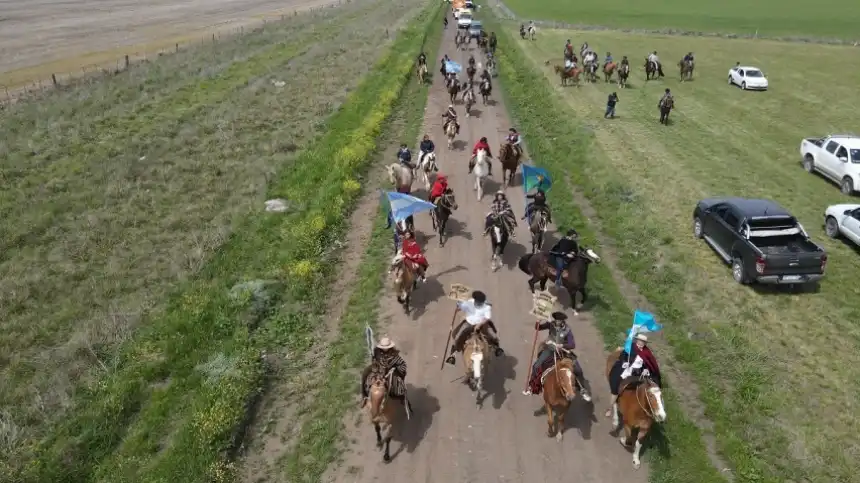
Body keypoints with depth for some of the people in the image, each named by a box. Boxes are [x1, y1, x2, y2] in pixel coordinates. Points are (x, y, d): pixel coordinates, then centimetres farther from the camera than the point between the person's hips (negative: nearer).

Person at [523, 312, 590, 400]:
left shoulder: (567, 330, -17)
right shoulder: (551, 324, -12)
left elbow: (573, 345, -20)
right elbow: (537, 328, -11)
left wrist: (562, 345, -36)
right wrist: (538, 322, -32)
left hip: (563, 351, -1)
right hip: (550, 349, 1)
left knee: (578, 369, -8)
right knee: (536, 365, -16)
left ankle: (583, 390, 13)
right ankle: (531, 386, 2)